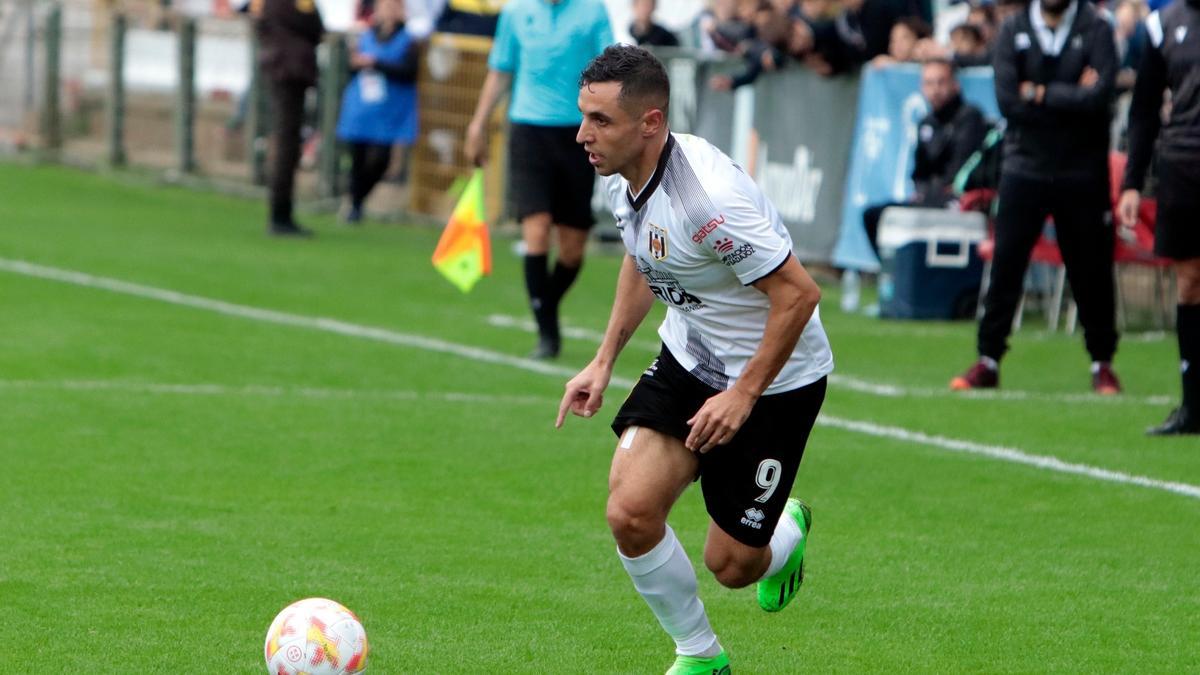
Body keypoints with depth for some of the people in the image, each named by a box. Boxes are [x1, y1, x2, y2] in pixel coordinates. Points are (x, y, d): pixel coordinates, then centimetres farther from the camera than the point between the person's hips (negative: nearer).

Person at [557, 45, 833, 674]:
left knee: (731, 566, 0)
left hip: (775, 379, -7)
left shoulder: (708, 196, -32)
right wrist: (603, 361, 12)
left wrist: (743, 395, -24)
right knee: (629, 514, -13)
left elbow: (798, 293, -27)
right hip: (688, 359, 7)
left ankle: (787, 534, 38)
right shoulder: (622, 176, -6)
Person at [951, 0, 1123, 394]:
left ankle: (1102, 364, 17)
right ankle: (988, 359, 5)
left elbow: (1099, 95, -16)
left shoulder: (1096, 32, -1)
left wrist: (1040, 94, -11)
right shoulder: (1013, 32, 4)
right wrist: (1070, 99, -11)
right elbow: (1007, 100, -9)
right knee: (1005, 264, -2)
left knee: (1091, 270, 5)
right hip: (1024, 167, 1)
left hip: (1083, 173, -1)